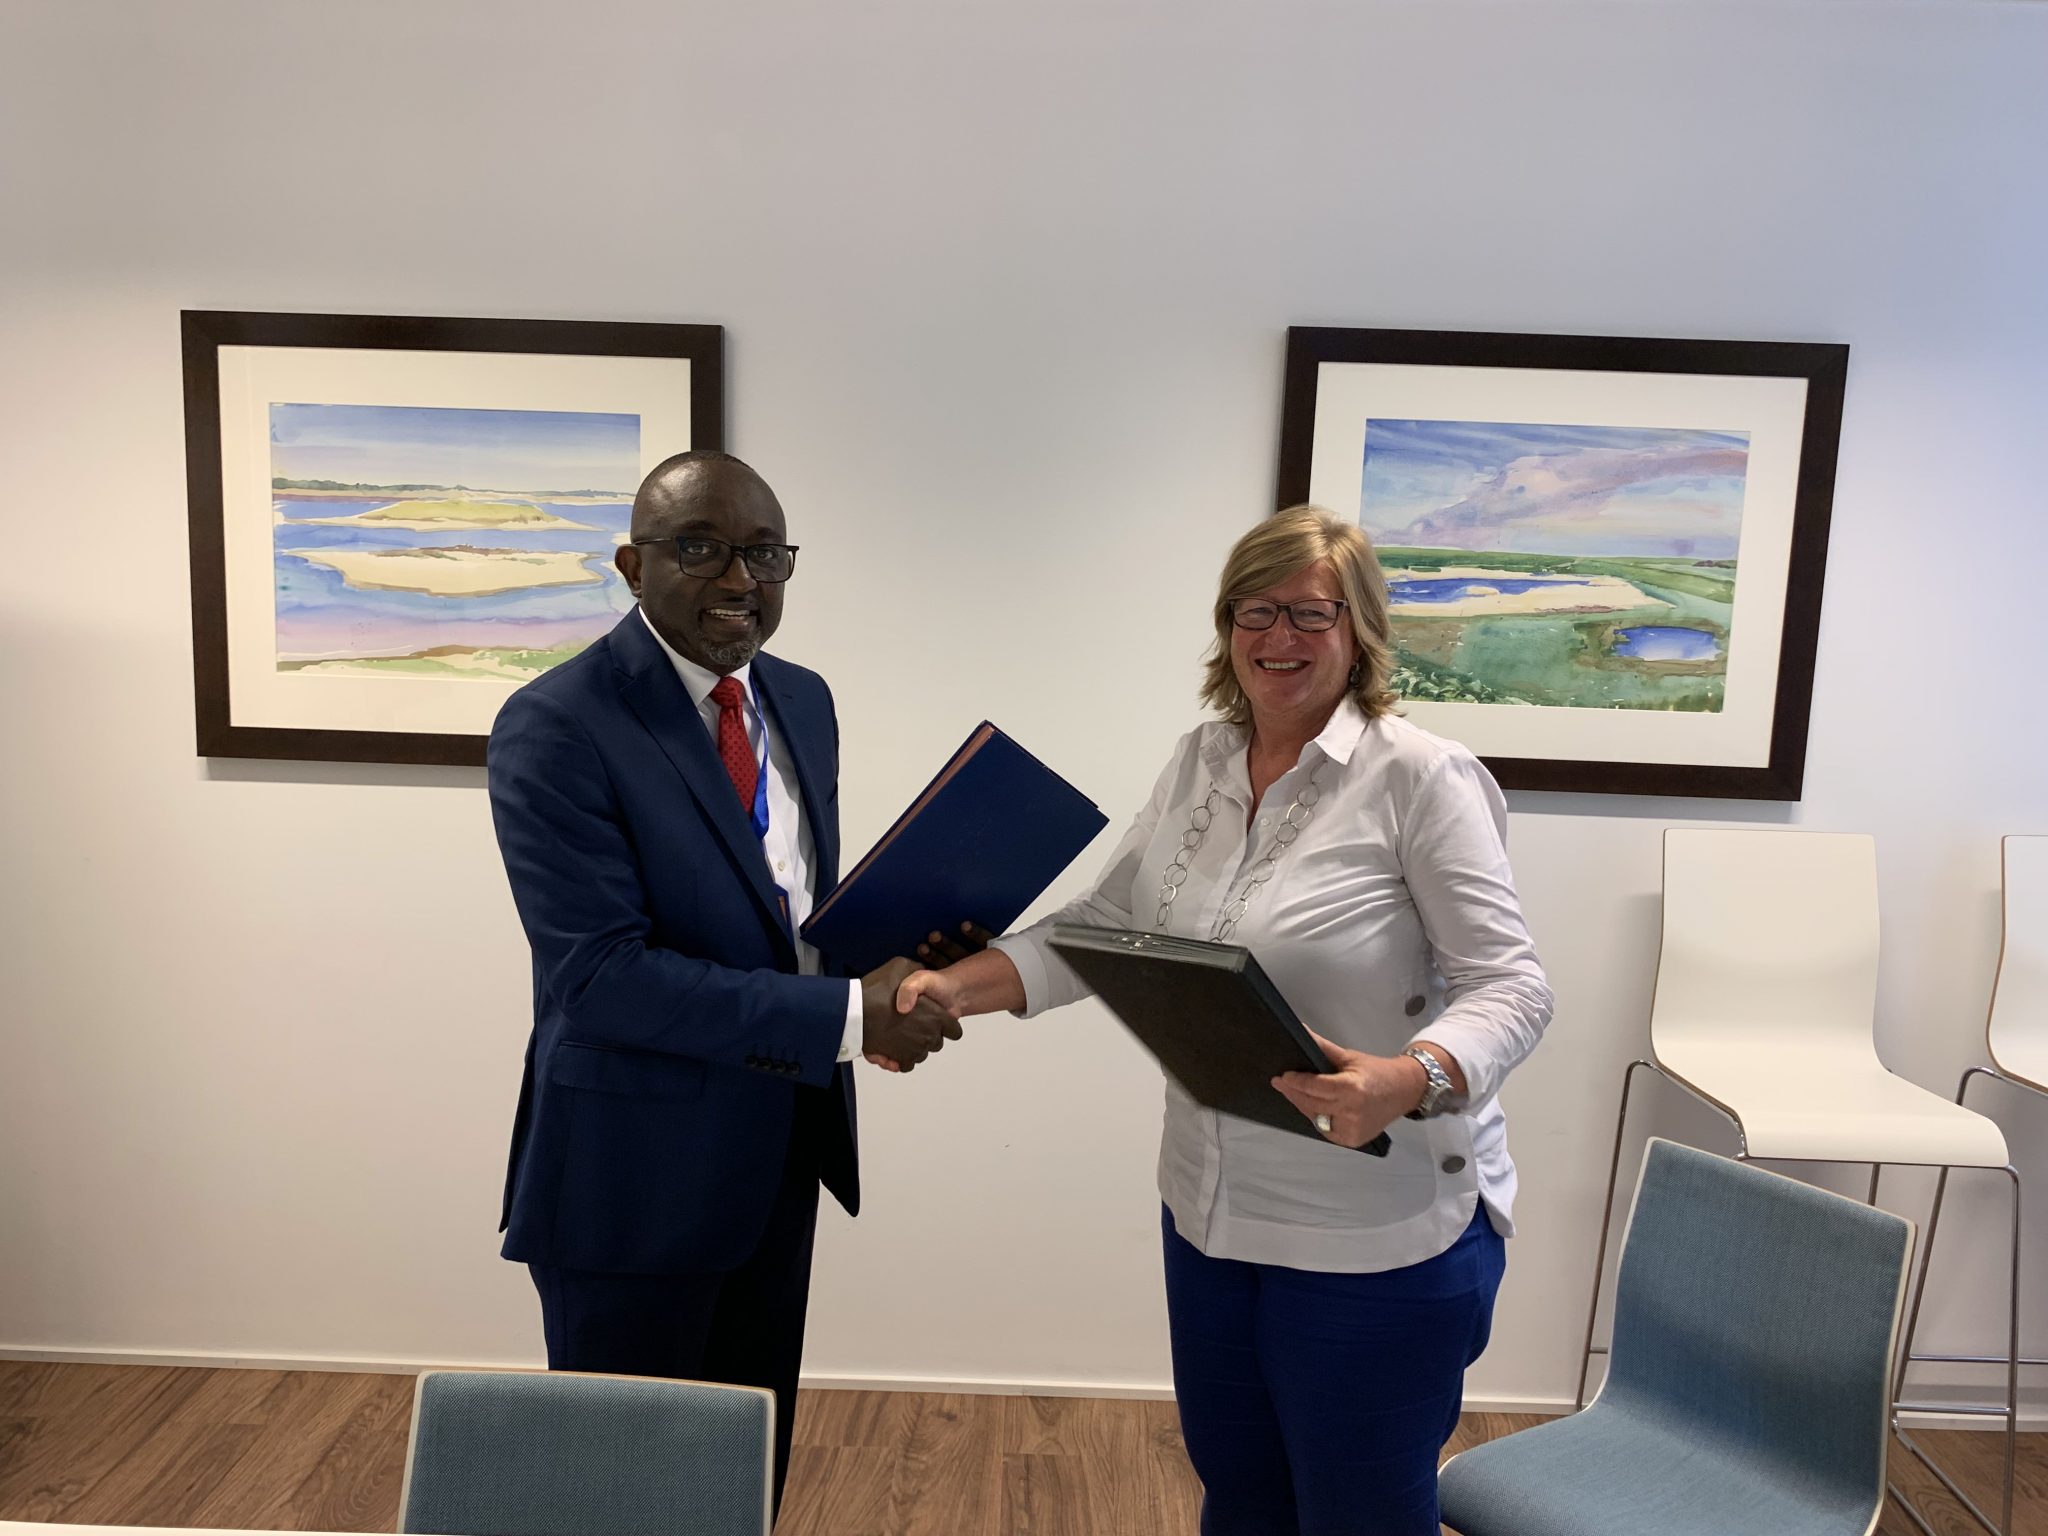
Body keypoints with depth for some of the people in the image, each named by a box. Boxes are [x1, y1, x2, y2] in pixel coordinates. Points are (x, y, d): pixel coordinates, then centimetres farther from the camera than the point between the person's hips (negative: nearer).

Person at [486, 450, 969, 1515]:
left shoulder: (801, 700, 4)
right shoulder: (554, 729, -19)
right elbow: (600, 973, -25)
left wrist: (898, 957, -8)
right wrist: (850, 1017, -27)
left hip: (781, 1148, 7)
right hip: (635, 1174, -6)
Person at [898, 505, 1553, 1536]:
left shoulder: (1422, 777, -16)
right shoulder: (1200, 761, 3)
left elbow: (1510, 986, -17)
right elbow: (1104, 925, 5)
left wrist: (1406, 1083, -36)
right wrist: (956, 987, -8)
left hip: (1377, 1238, -5)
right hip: (1209, 1212, 6)